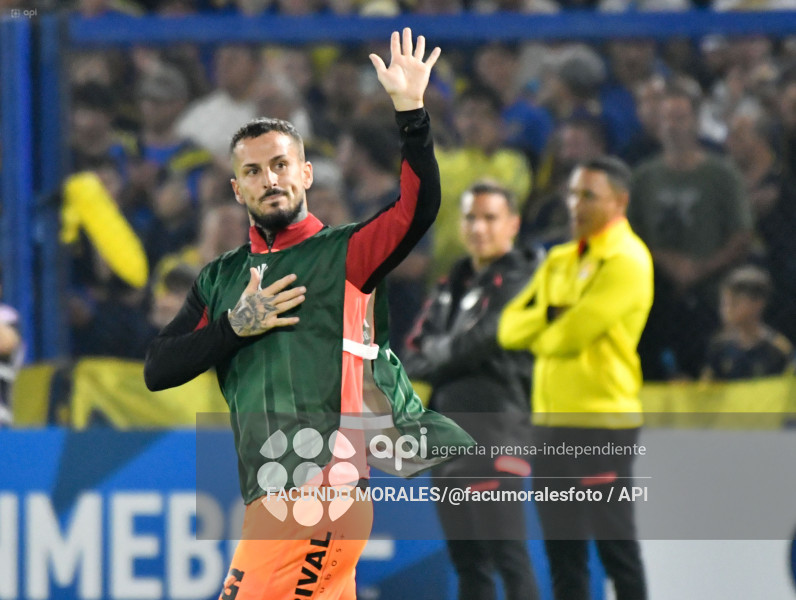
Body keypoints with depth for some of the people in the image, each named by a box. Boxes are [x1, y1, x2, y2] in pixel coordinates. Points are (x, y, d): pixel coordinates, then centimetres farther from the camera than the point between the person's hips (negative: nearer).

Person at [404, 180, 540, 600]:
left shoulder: (517, 281, -5)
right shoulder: (453, 284, 19)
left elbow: (477, 343, -15)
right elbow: (415, 356, 13)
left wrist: (438, 354, 2)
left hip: (495, 427, -8)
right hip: (448, 426, 8)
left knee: (507, 552, -13)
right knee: (466, 556, 10)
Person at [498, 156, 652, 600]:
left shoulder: (627, 260, -9)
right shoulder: (560, 260, 17)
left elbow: (572, 335, -17)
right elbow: (511, 328, 10)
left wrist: (538, 332, 3)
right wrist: (553, 318, -8)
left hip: (603, 420, -8)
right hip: (552, 420, 8)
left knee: (616, 547, -5)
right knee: (562, 551, 9)